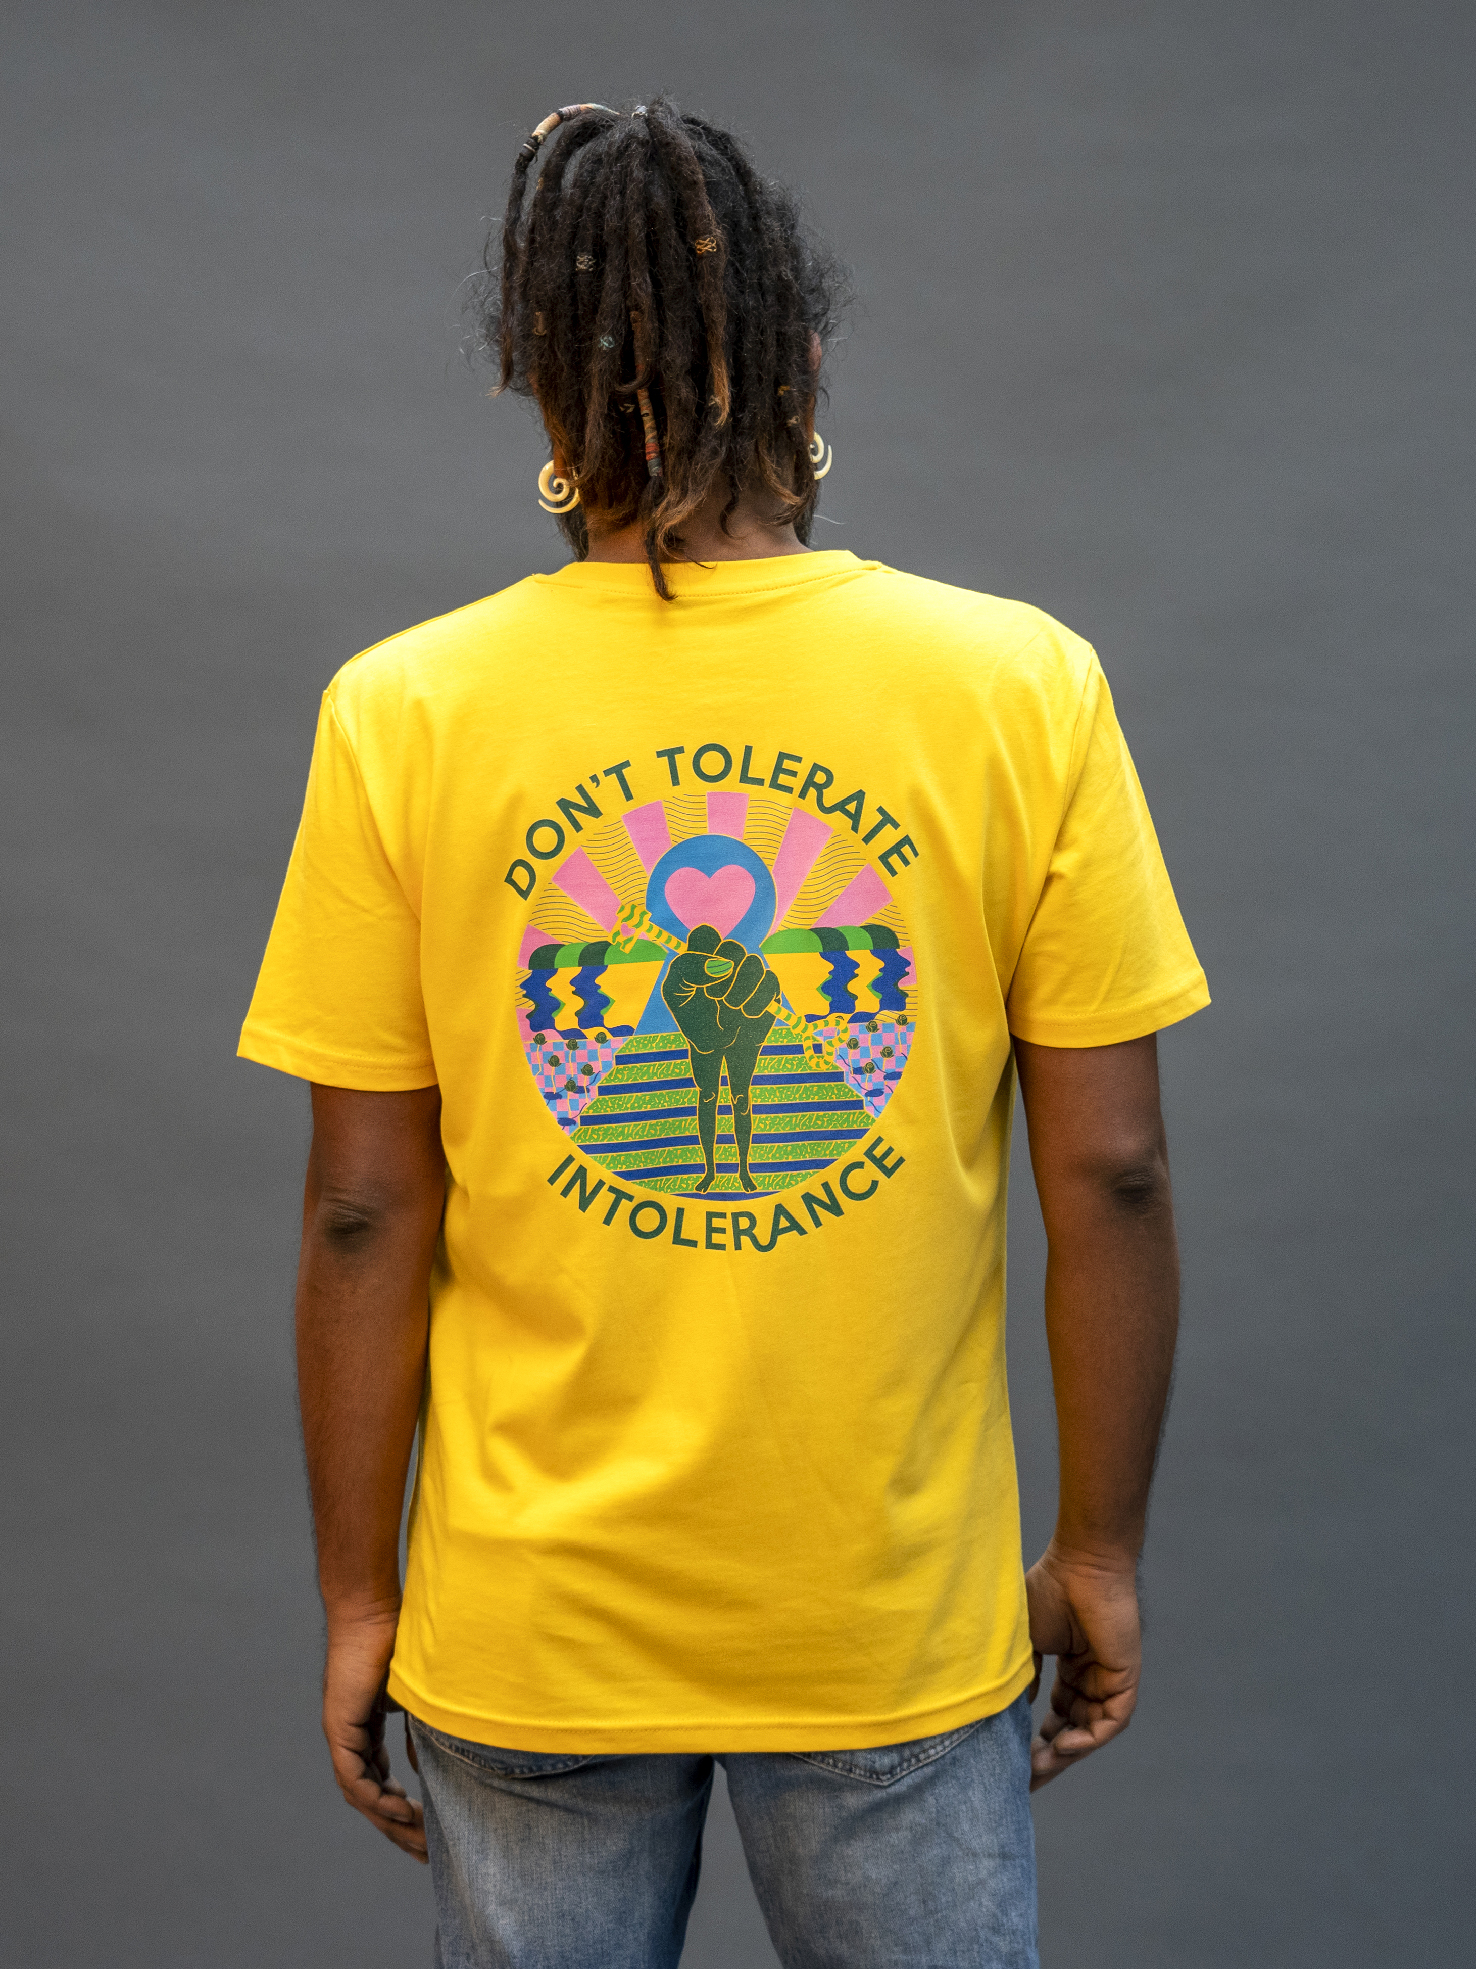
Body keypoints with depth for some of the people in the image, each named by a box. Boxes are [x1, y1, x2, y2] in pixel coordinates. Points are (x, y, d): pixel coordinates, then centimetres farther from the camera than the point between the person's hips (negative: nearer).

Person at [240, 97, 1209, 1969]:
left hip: (529, 1627, 1)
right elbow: (1109, 1178, -7)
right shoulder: (1025, 687, -9)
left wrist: (358, 1595, 4)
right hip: (906, 1617, 0)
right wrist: (1101, 1551, 5)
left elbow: (364, 1215, -7)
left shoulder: (401, 715, -9)